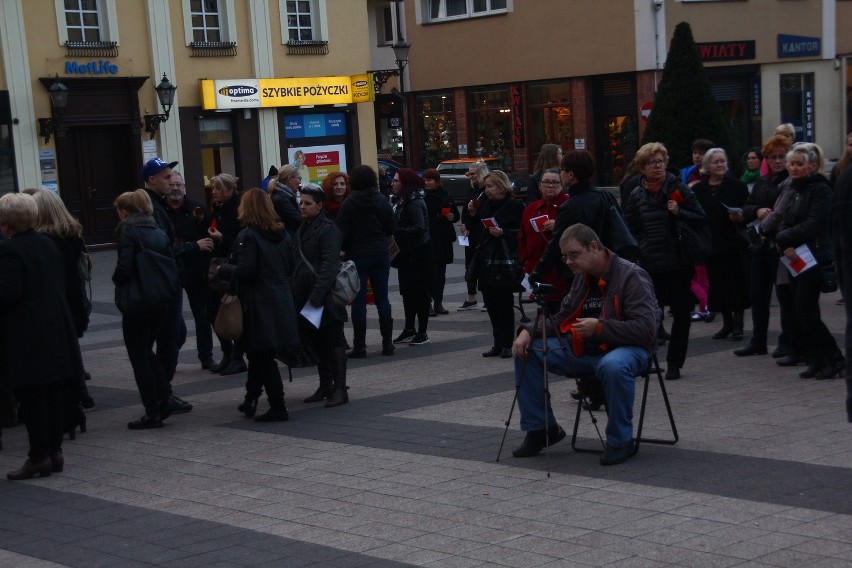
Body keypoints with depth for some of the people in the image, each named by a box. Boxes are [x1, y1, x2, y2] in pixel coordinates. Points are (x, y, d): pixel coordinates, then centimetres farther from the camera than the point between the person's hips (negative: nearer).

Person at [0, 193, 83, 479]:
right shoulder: (48, 244, 11)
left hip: (26, 337, -8)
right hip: (57, 330, 8)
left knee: (31, 398, -1)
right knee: (54, 395, 13)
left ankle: (39, 456, 4)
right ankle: (54, 450, 19)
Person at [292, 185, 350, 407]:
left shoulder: (328, 230, -11)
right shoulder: (303, 229, 15)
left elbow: (329, 265, -18)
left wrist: (317, 295, -23)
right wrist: (296, 294, 12)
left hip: (325, 297, -8)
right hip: (305, 296, 8)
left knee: (333, 343, -3)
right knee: (316, 343, 13)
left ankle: (340, 389, 1)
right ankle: (325, 386, 22)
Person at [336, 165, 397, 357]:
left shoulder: (349, 204, -10)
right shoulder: (383, 201, 1)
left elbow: (341, 232, -10)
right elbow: (392, 229, 4)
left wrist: (345, 248, 7)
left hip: (357, 256, -3)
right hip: (381, 254, 3)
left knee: (358, 301, 1)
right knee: (382, 298, 9)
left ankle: (359, 346, 2)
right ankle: (387, 343, 11)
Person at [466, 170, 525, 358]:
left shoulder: (514, 206, -8)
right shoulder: (486, 205, 13)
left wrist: (503, 233, -22)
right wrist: (472, 214, 3)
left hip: (504, 262, -7)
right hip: (486, 261, 7)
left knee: (504, 305, -2)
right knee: (491, 304, 9)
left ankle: (506, 345, 6)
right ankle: (498, 344, 16)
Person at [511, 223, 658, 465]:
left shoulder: (631, 277, -15)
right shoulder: (582, 278, 9)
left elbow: (646, 329, -24)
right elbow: (562, 319, 18)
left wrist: (600, 327, -26)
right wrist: (529, 331, 0)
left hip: (625, 348, -7)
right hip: (583, 350, 8)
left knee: (613, 366, -43)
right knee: (526, 350, -3)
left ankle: (620, 441, -20)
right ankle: (541, 428, 8)